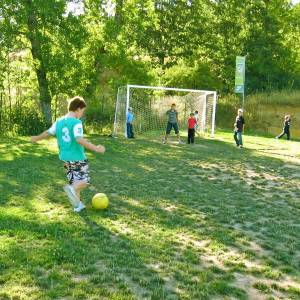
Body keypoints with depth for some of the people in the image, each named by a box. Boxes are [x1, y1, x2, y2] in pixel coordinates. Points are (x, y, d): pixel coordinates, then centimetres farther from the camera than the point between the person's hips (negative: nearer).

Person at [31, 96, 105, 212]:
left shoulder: (59, 122, 6)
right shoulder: (76, 123, -17)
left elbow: (48, 133, 18)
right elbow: (79, 140, -29)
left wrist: (36, 138, 37)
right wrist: (95, 148, -27)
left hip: (65, 157, 7)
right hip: (78, 158, -7)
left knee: (74, 180, 19)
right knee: (85, 180, 7)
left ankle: (77, 205, 22)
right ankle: (72, 188, -21)